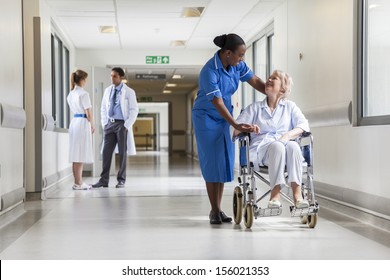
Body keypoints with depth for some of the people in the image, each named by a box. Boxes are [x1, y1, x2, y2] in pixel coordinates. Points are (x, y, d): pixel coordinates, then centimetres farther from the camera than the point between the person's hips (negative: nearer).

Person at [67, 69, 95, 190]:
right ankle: (78, 183, -1)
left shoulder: (71, 93, 12)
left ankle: (78, 182, 15)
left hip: (74, 121, 8)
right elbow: (88, 112, -12)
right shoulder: (83, 94, -13)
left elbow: (74, 109, 13)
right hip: (83, 122, -8)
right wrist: (92, 125, 4)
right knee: (81, 154, -4)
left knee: (76, 155, 10)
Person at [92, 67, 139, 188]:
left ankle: (121, 180, 10)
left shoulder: (129, 92, -4)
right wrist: (104, 123, 6)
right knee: (106, 151, 0)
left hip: (122, 124, -4)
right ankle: (104, 180, 3)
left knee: (122, 152, 2)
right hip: (109, 124, 4)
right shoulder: (108, 90, 9)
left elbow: (134, 110, -6)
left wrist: (127, 125, -12)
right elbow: (103, 108, 16)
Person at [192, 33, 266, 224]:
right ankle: (214, 211, 2)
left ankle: (218, 209, 12)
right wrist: (236, 126, -33)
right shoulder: (209, 72, -27)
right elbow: (217, 103, -28)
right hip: (207, 117, -7)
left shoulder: (237, 65, -7)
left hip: (224, 117, 7)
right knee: (212, 162, -5)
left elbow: (255, 81, -1)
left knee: (225, 162, 5)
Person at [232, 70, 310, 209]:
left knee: (293, 146, -35)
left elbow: (304, 125, 5)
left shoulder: (290, 106, 23)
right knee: (277, 146, -36)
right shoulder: (255, 108, 23)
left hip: (285, 146, 1)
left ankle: (297, 194, -45)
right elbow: (236, 130, 11)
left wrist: (289, 134, -15)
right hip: (261, 149, -1)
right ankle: (275, 194, -44)